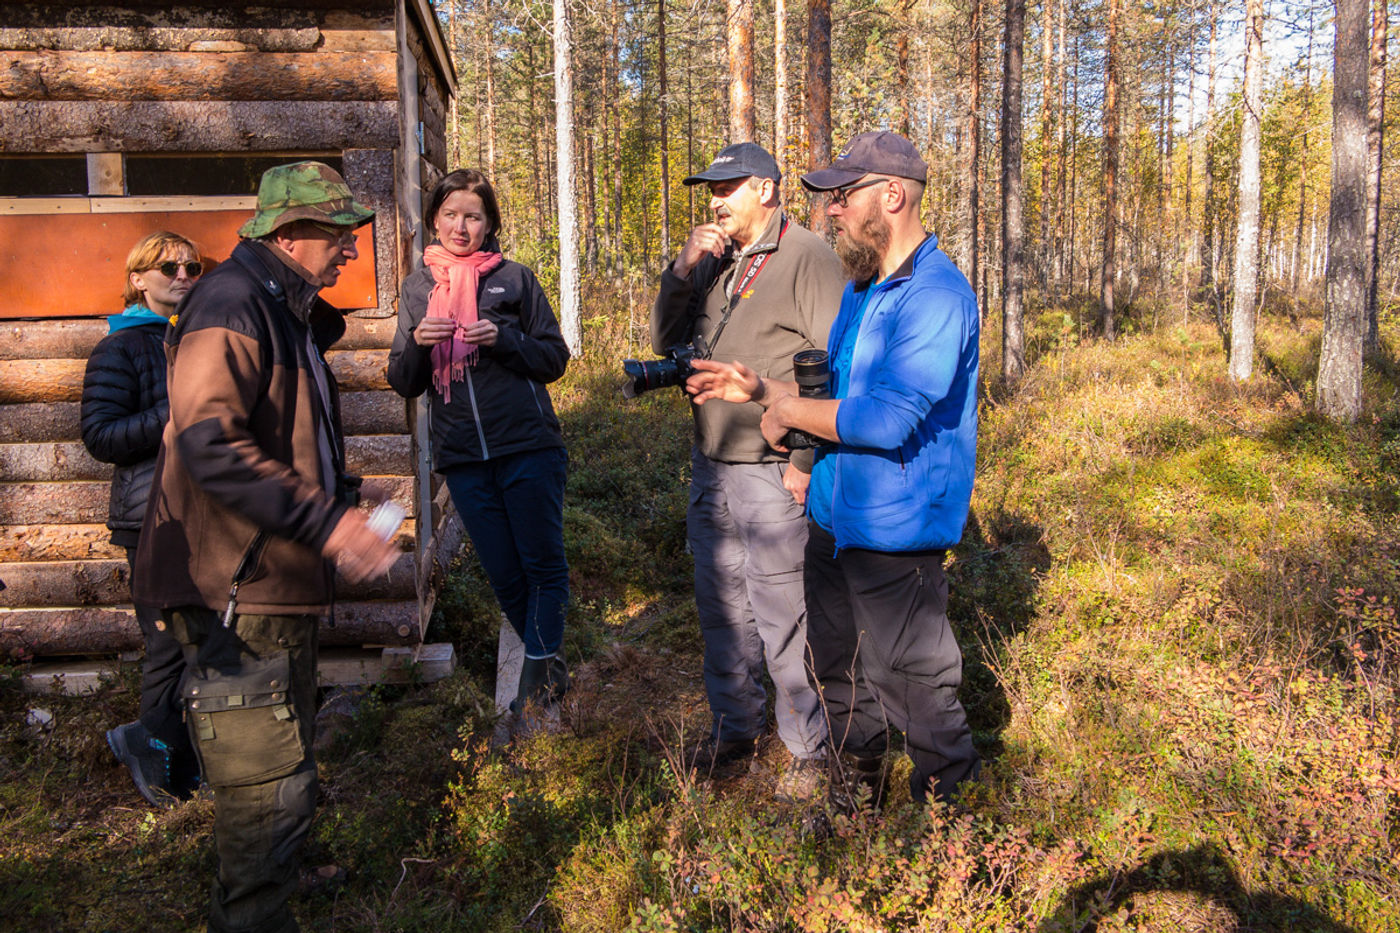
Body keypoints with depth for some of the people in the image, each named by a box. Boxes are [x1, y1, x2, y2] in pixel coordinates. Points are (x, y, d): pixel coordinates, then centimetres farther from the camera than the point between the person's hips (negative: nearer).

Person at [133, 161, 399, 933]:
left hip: (279, 582, 11)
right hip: (237, 589, -11)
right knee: (270, 785, -7)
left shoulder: (288, 311, 17)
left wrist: (342, 501, 15)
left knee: (288, 763, 23)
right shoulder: (232, 303, -16)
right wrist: (324, 520, -29)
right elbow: (209, 440, -28)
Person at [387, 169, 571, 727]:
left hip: (528, 449, -3)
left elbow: (555, 358, 2)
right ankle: (550, 671, 28)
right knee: (504, 577, 10)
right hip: (463, 458, 3)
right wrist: (417, 344, -12)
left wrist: (504, 338, -15)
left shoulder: (513, 279, 3)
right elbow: (404, 384, 9)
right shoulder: (417, 288, 11)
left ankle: (533, 695, 7)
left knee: (544, 566, -2)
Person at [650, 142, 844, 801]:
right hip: (709, 468, 8)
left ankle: (808, 748, 16)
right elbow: (665, 341, 11)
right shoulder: (714, 261, 13)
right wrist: (682, 271, -4)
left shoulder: (807, 259, -9)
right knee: (720, 605, 17)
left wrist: (809, 458, -15)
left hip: (773, 475, -7)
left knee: (781, 615, -1)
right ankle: (734, 728, 33)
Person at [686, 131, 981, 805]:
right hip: (832, 517, 9)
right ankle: (857, 788, 41)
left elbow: (886, 419, -27)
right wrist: (760, 389, 8)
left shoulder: (937, 296, -19)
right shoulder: (861, 288, 13)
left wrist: (788, 410, -14)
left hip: (895, 531, -9)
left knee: (912, 686, 4)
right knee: (836, 671, 20)